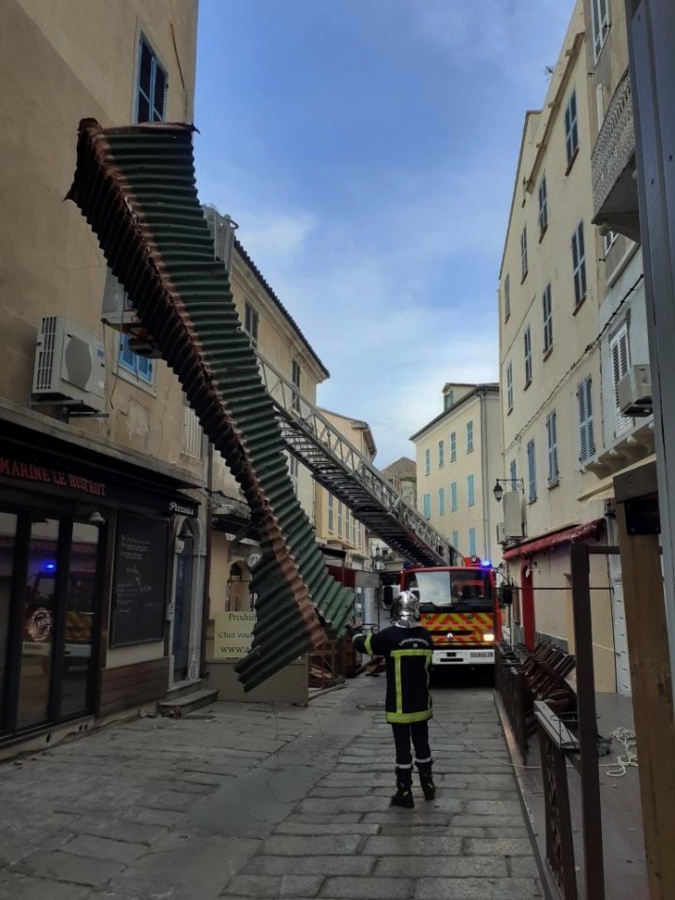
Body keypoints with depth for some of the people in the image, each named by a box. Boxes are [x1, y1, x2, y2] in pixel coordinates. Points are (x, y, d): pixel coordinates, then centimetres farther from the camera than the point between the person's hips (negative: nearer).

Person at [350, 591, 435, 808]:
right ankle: (428, 786, 29)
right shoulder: (425, 635, 0)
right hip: (421, 703, 5)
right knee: (422, 744, 18)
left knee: (403, 747, 3)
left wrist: (356, 631, 20)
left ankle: (405, 793, 10)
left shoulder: (390, 635, -16)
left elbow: (363, 645, -1)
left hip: (399, 705, -5)